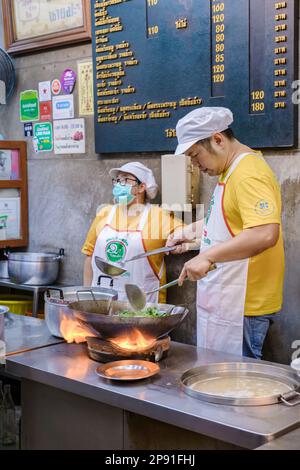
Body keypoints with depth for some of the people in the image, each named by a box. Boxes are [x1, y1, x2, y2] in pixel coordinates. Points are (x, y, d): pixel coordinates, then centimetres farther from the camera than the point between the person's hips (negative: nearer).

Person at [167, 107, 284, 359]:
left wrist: (208, 256, -30)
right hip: (224, 301, 10)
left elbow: (265, 233, -31)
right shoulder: (230, 170, 15)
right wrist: (193, 231, 20)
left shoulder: (250, 174, -18)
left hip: (242, 307, -10)